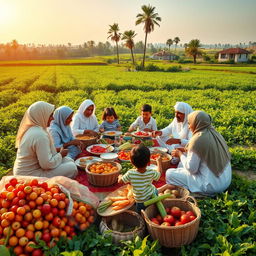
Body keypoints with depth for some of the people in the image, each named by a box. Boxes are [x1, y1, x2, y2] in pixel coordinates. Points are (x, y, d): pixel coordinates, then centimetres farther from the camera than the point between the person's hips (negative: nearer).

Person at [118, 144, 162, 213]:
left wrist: (120, 177, 18)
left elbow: (120, 181, -6)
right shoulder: (151, 173, -17)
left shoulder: (130, 174, -22)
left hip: (141, 202, -1)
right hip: (153, 194, 2)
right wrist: (158, 161, 20)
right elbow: (159, 173, 6)